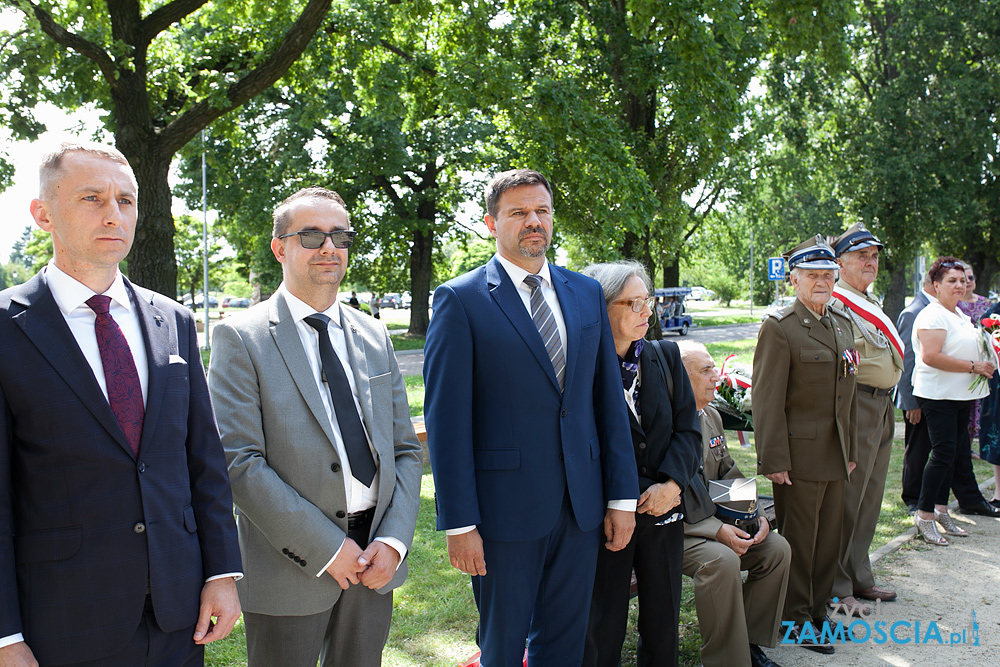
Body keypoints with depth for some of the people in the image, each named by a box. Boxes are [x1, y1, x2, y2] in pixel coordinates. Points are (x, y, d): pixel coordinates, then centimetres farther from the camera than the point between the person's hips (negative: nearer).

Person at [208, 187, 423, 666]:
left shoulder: (374, 337, 8)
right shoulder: (241, 338, -7)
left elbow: (405, 450, 8)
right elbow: (238, 462, -15)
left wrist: (393, 540, -6)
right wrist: (327, 548, -17)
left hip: (373, 564, 5)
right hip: (290, 567, -4)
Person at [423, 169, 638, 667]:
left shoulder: (586, 293, 9)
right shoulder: (460, 299, -7)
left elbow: (609, 398, 10)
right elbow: (445, 418, -9)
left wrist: (622, 495, 7)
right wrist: (459, 522, -12)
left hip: (581, 504, 5)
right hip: (505, 508, -4)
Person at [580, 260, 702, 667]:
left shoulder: (666, 356, 5)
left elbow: (688, 429, 4)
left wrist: (671, 484, -11)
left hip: (664, 513, 5)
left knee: (663, 623, 14)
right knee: (604, 630, 7)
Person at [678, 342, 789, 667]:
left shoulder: (712, 417, 11)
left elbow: (730, 475, 16)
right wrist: (716, 530, -24)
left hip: (716, 520, 8)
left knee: (778, 548, -7)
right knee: (722, 559, -32)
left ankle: (751, 641, 6)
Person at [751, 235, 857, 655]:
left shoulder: (843, 324, 13)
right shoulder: (779, 328, -11)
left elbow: (847, 393, 18)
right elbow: (767, 401, -14)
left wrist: (850, 451, 17)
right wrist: (774, 461, -17)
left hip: (835, 457, 7)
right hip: (799, 457, -7)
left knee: (829, 538, 15)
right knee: (797, 541, 4)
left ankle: (819, 610, 30)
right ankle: (798, 620, 19)